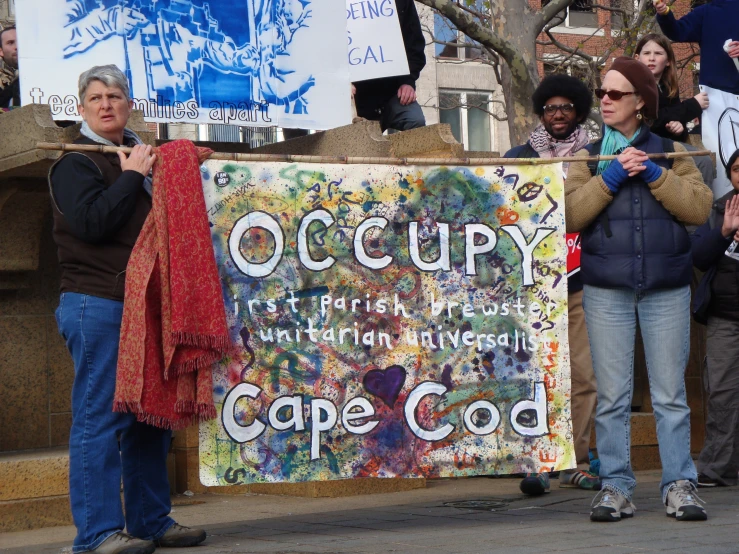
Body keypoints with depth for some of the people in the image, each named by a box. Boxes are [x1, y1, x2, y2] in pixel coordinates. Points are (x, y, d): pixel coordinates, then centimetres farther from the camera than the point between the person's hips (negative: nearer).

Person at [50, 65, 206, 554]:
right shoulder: (75, 163, -3)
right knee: (100, 416, -9)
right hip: (96, 305, -8)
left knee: (151, 416, 9)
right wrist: (132, 176, -10)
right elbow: (93, 221, -18)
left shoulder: (139, 157, 19)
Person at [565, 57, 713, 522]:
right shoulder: (587, 157, 11)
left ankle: (680, 485, 5)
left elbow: (700, 207, -4)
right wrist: (610, 177, -12)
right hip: (606, 290, 1)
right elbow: (570, 215, -4)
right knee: (612, 396, 1)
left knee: (671, 394, 0)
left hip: (667, 289, -1)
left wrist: (655, 175, -11)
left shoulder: (671, 152, 11)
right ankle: (616, 486, 6)